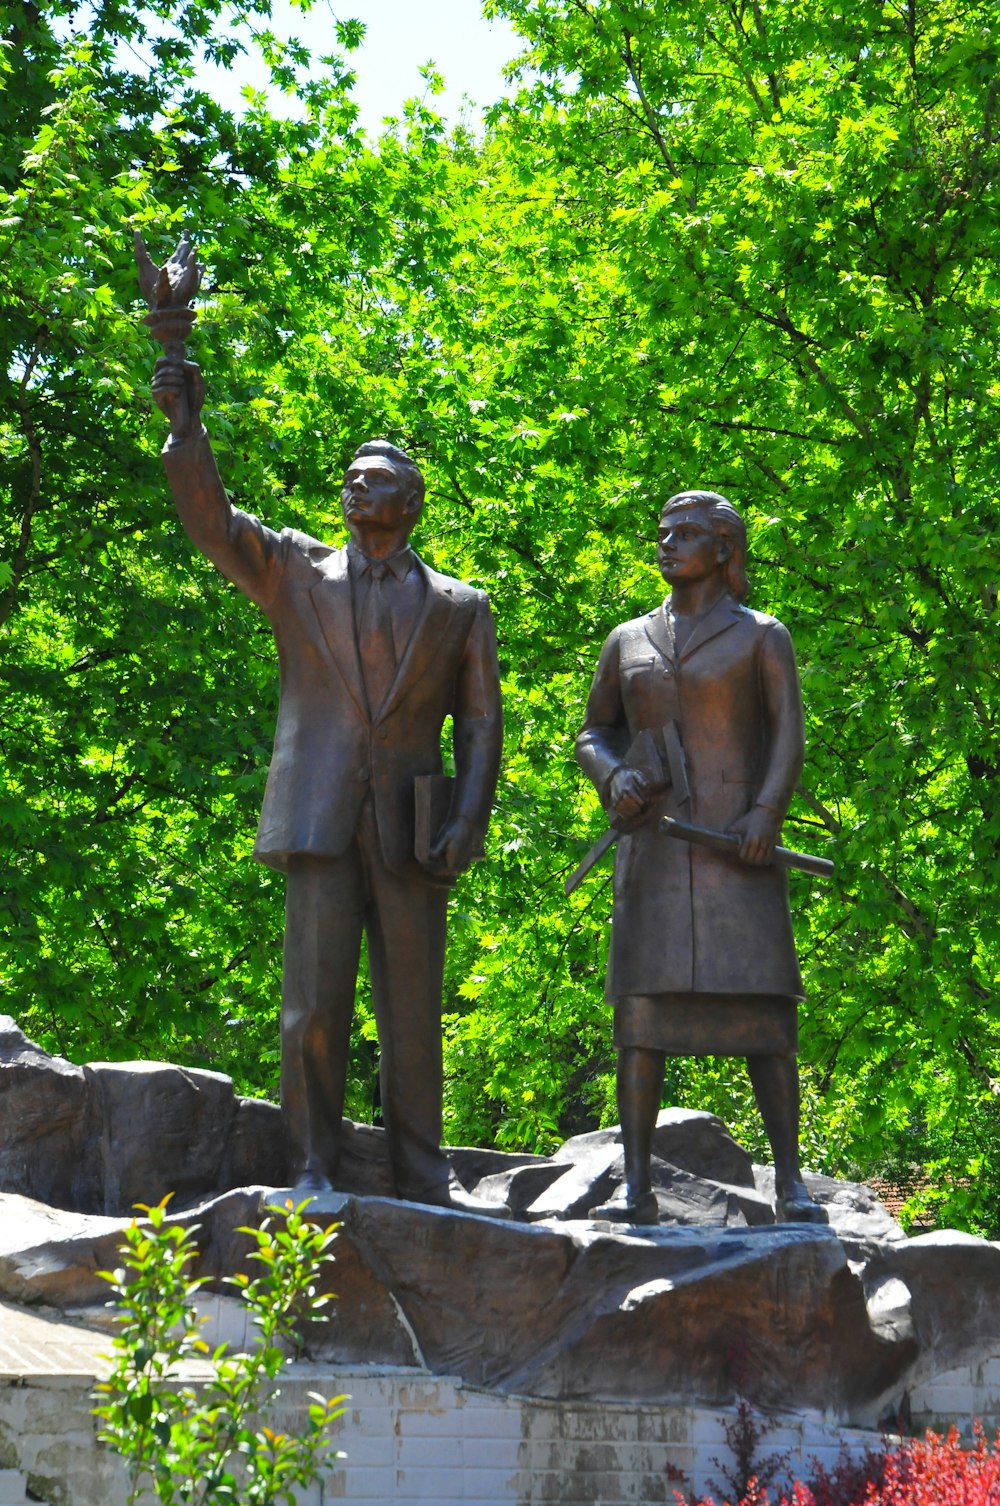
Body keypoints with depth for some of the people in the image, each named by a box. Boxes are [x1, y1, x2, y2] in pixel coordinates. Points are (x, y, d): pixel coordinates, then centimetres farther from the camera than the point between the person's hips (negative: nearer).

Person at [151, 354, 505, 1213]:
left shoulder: (459, 609, 14)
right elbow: (211, 522, 0)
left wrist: (469, 823, -5)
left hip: (408, 832, 1)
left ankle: (422, 1176, 6)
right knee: (315, 1004, -7)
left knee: (413, 1011, 1)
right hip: (320, 822, -1)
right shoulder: (296, 575, 14)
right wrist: (186, 425, -15)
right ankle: (314, 1170, 0)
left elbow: (480, 724, 10)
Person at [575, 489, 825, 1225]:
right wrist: (615, 778, -4)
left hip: (738, 844, -3)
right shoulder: (629, 641, 16)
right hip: (653, 847, 3)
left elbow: (789, 733, -3)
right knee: (642, 1007, -6)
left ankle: (791, 1183, -8)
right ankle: (636, 1188, -5)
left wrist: (766, 814, -19)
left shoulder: (762, 635, 6)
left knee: (761, 1005, -10)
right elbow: (594, 735, 19)